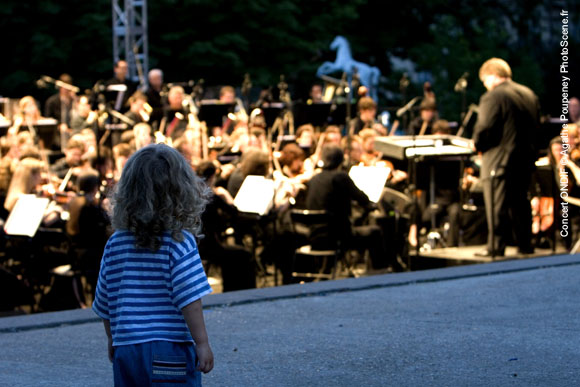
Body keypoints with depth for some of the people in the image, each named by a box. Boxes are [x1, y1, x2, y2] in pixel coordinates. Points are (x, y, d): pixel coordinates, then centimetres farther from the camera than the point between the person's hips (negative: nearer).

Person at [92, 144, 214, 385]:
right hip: (170, 352, -5)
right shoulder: (179, 242, -9)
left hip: (126, 350, 5)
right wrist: (202, 343, -11)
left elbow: (104, 303, 14)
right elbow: (189, 297, -16)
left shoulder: (115, 244, 6)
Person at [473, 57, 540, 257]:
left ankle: (496, 246, 0)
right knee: (520, 202, 17)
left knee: (497, 205, -1)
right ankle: (525, 244, 20)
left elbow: (484, 128, -20)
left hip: (499, 160, -8)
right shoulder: (529, 95, 9)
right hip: (525, 158, 8)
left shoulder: (493, 97, -16)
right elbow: (536, 124, 15)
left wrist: (477, 144, -2)